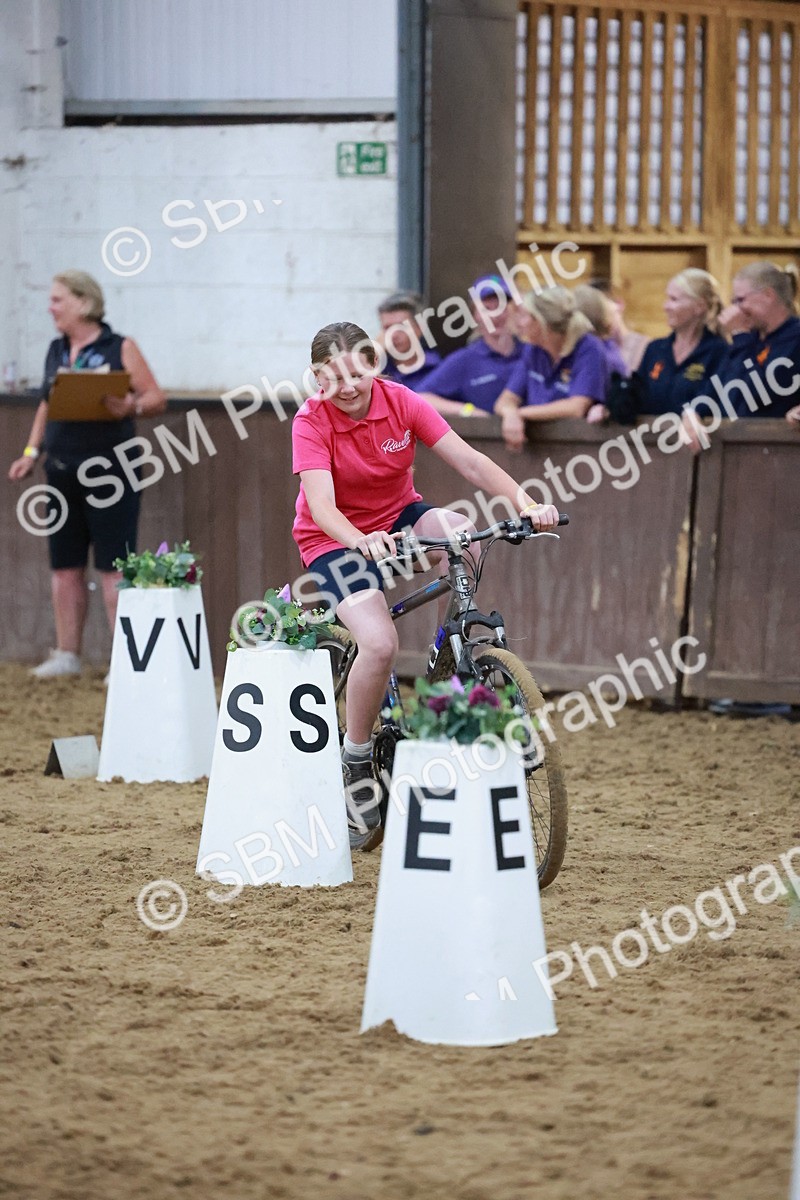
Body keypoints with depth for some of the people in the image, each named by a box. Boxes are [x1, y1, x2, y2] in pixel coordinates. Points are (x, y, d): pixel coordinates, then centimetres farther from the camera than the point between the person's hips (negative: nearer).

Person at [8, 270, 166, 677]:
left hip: (109, 471, -6)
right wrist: (31, 452, 12)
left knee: (113, 567, -7)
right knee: (65, 566, 10)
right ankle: (67, 654, 20)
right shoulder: (56, 351, 13)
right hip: (63, 472, 6)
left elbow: (157, 398, -5)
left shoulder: (120, 349, -4)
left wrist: (131, 407, -24)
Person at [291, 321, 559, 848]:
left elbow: (470, 462, -20)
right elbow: (321, 506, -33)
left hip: (398, 517, 3)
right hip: (335, 538, -3)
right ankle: (355, 761, -6)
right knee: (380, 643, -28)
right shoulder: (312, 422, -21)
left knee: (459, 531, -32)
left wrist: (527, 504, -35)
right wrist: (363, 543, -54)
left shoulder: (402, 403, -14)